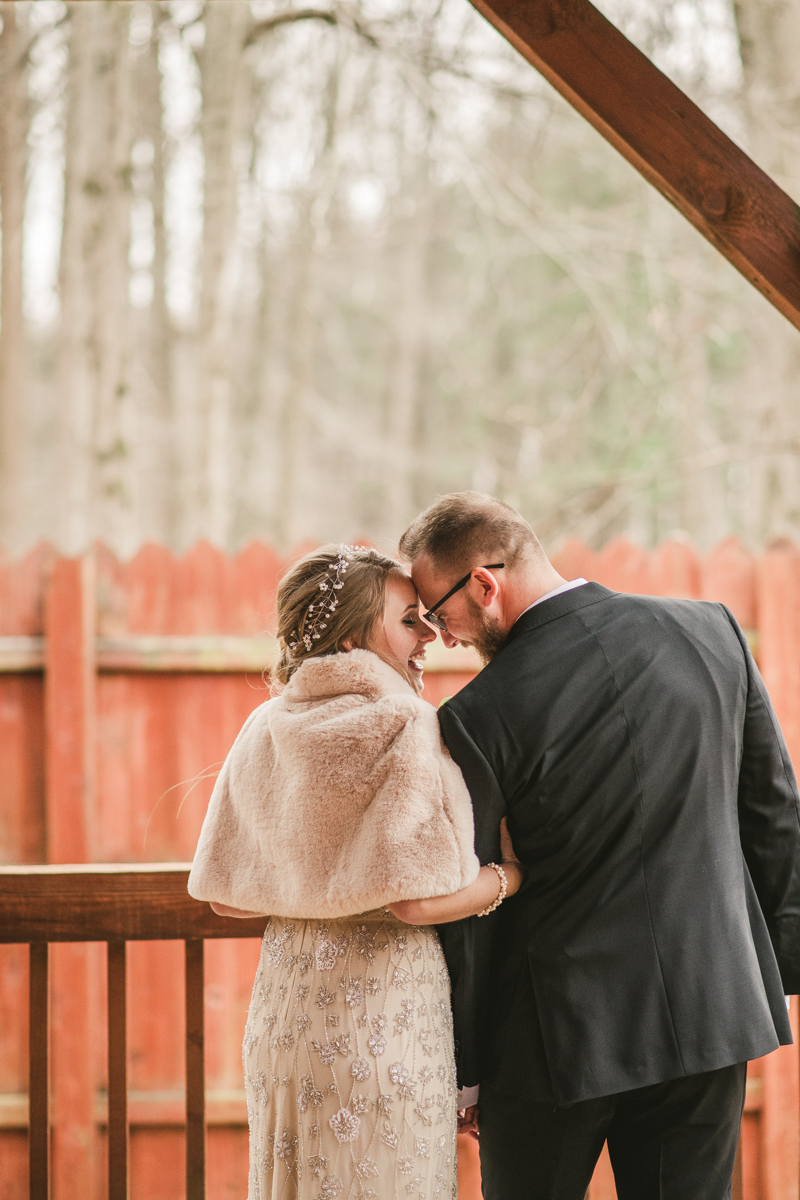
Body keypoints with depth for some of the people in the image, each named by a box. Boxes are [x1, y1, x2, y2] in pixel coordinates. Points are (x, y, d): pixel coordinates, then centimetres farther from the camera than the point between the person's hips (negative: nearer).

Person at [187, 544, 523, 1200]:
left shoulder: (267, 729, 6)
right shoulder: (404, 727, -15)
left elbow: (227, 894, 9)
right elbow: (415, 899, -20)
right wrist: (515, 873, -6)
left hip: (287, 997, 7)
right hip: (384, 998, -7)